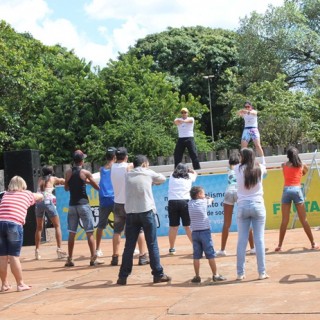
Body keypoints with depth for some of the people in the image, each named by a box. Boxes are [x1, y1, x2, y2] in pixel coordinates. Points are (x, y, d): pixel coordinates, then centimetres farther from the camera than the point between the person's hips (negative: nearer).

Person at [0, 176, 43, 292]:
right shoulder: (27, 194, 18)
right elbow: (40, 196, 35)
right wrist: (35, 196, 59)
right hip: (14, 224, -3)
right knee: (14, 256, 0)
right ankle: (20, 284, 7)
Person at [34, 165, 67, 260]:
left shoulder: (40, 179, 21)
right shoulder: (53, 179, 11)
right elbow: (64, 181, 24)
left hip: (39, 202, 4)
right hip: (48, 202, -4)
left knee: (39, 228, 15)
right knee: (57, 226, 5)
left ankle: (37, 251, 12)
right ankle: (59, 249, -6)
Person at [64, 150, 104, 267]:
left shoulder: (68, 172, 3)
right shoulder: (85, 173, -6)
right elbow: (97, 187, 0)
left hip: (72, 205, 4)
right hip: (83, 204, -4)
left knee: (71, 233, 8)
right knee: (89, 232, 0)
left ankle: (70, 259, 9)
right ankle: (93, 258, 0)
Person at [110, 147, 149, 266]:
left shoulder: (113, 167, 3)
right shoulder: (129, 166, -9)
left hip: (118, 204, 4)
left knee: (117, 231, 11)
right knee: (140, 229, 3)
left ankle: (115, 257, 8)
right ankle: (143, 256, -1)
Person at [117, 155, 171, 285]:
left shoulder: (127, 175, 9)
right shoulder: (148, 173, 4)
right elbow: (162, 178, 18)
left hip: (131, 213, 3)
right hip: (146, 212, -3)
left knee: (129, 246, 5)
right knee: (152, 245, 3)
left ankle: (123, 276, 5)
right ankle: (158, 274, 6)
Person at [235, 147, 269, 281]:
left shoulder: (238, 169, 0)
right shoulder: (260, 168, 2)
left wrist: (244, 153, 41)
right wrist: (252, 158, 42)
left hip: (242, 206, 0)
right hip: (257, 205, 0)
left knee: (241, 241, 3)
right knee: (259, 240, 1)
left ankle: (240, 273, 6)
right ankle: (262, 272, 3)